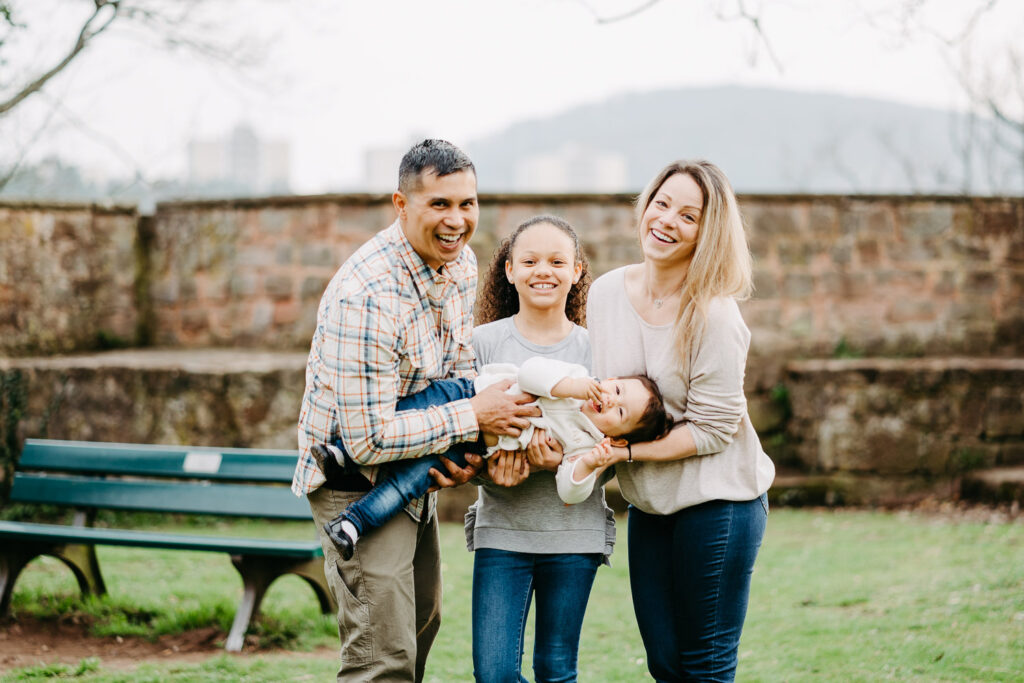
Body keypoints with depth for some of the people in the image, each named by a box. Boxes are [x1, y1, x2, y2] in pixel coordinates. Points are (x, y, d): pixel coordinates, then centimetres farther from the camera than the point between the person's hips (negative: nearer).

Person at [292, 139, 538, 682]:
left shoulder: (461, 265, -2)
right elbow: (367, 438, -31)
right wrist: (472, 417, -25)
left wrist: (456, 450, -7)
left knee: (420, 624, 25)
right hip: (356, 480, -9)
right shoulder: (366, 295, -31)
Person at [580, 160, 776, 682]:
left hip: (716, 500, -6)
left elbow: (712, 429, -16)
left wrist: (624, 452, -21)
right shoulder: (607, 292, 1)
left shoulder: (714, 316, -18)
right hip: (649, 502, 6)